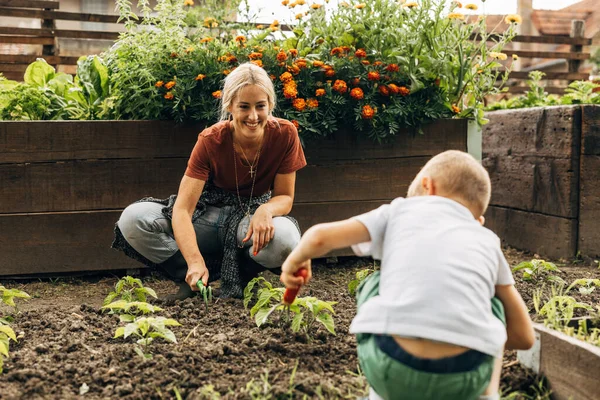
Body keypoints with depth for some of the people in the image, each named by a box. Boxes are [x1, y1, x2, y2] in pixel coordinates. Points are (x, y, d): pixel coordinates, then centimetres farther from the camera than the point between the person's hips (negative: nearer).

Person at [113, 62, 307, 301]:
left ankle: (236, 280, -5)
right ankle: (196, 280, -10)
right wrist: (195, 262, -43)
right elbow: (182, 209, -26)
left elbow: (284, 197, -8)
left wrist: (266, 210, -34)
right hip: (209, 215, 0)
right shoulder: (211, 140, -19)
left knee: (285, 239, -38)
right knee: (133, 220, -24)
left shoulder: (285, 134, -17)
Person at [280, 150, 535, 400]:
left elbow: (320, 237, 10)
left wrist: (295, 261, 33)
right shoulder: (488, 242, 25)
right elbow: (523, 337, 26)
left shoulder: (400, 210, 21)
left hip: (389, 371, -1)